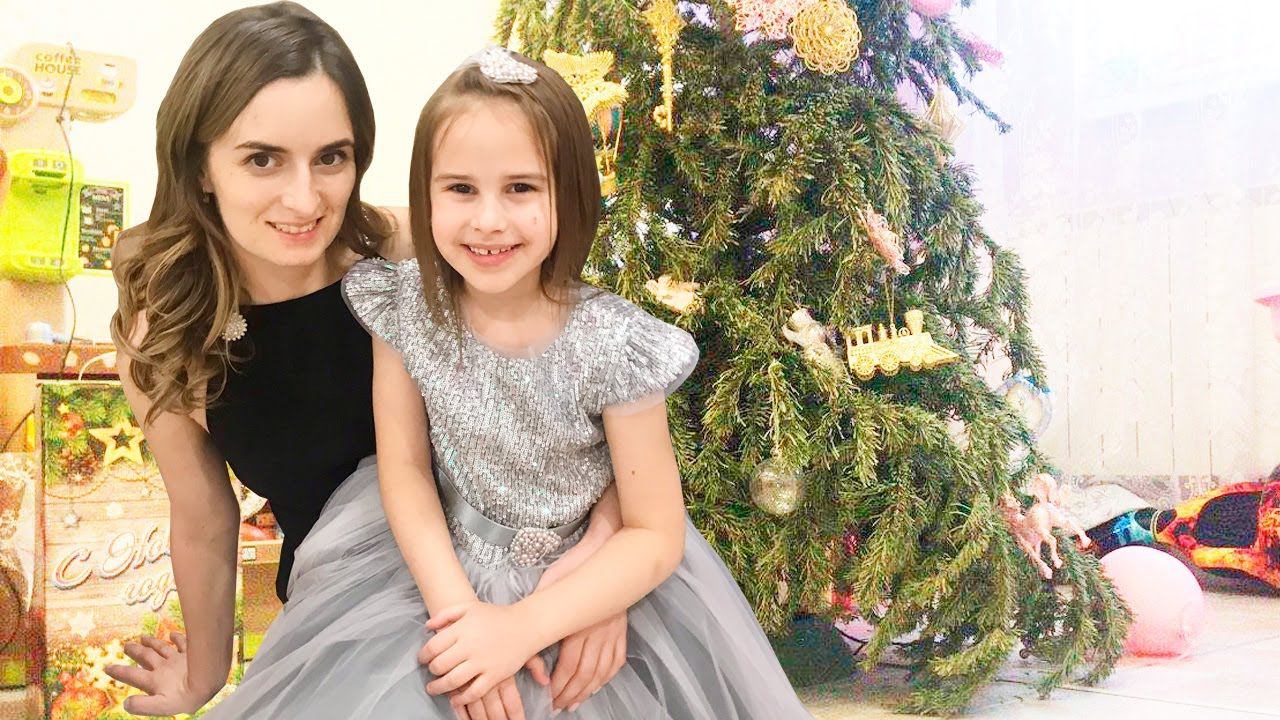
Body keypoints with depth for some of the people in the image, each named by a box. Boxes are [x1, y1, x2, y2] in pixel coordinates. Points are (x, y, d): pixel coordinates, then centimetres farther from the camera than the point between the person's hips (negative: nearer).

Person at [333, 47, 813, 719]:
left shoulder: (611, 345, -23)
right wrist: (456, 607, -19)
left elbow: (656, 535, -17)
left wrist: (523, 627, -26)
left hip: (600, 584, -2)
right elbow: (405, 465, -6)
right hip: (452, 579, 2)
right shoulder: (405, 306, -14)